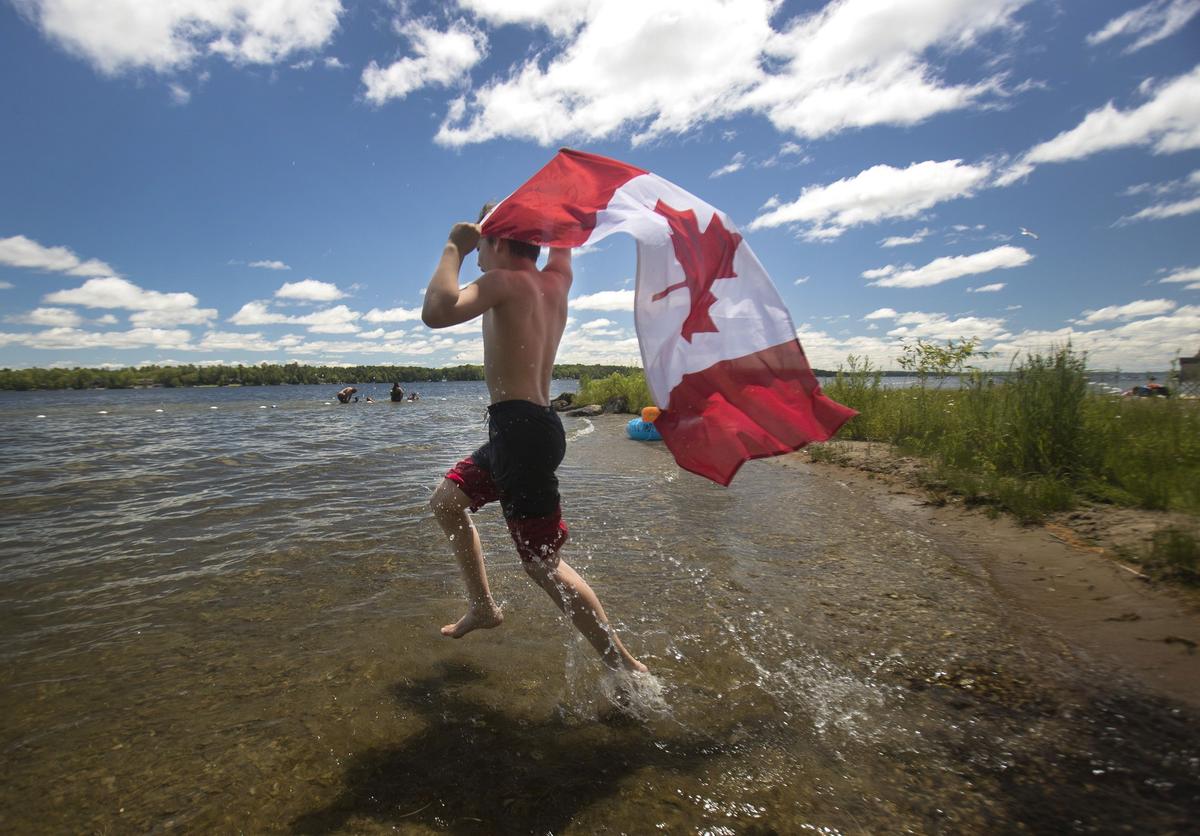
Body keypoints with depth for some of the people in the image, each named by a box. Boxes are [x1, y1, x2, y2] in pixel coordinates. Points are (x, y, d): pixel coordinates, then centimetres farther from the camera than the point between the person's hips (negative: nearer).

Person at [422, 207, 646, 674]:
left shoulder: (506, 281, -11)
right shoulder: (557, 281, 13)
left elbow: (437, 312, -26)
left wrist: (454, 247, -13)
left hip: (520, 429, -10)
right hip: (531, 426, 10)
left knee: (543, 564, -4)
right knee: (446, 502, 23)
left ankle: (625, 666, 5)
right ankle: (482, 606, 31)